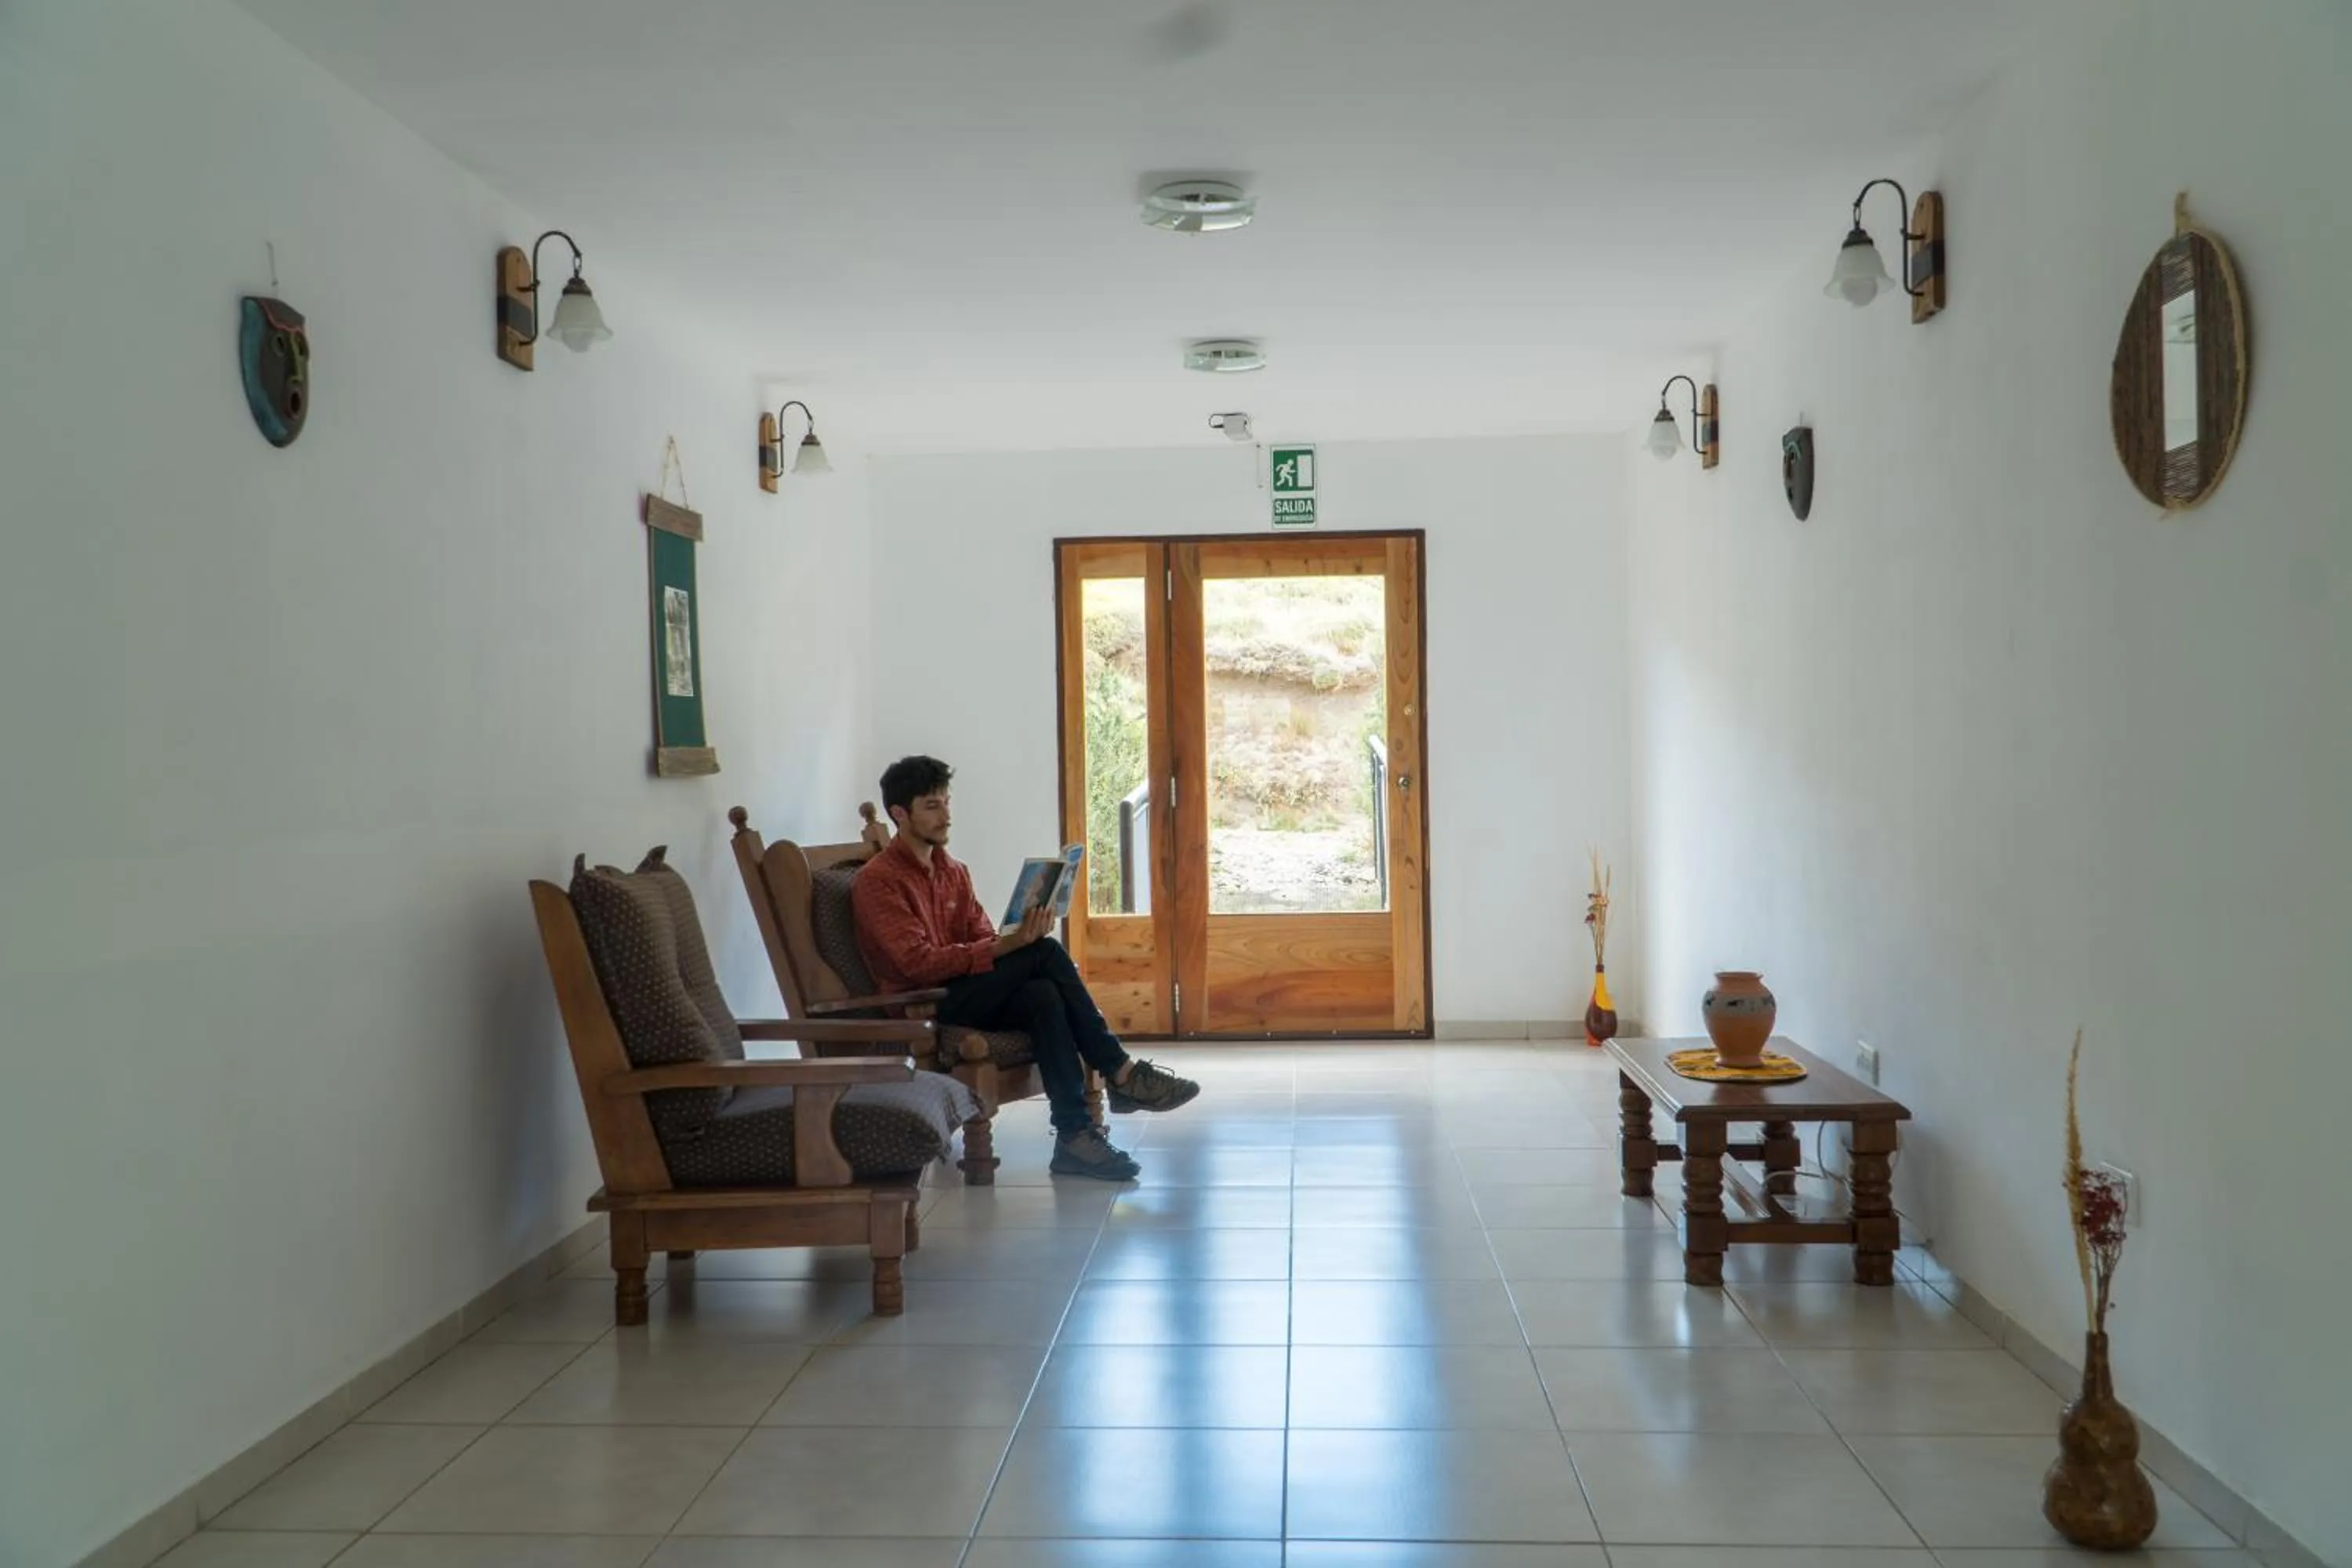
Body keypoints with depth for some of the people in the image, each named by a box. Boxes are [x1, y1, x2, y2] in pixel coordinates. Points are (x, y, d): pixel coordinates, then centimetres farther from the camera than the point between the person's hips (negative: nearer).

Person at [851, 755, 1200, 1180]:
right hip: (921, 1006, -7)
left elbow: (982, 936, 9)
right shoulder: (877, 880, -8)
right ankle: (1121, 1073, -22)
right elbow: (918, 962, -19)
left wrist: (1021, 935, -15)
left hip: (970, 993, 7)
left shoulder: (952, 870, 16)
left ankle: (1074, 1135, -33)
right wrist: (1004, 946, -27)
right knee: (1045, 952, -25)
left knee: (1042, 995, -28)